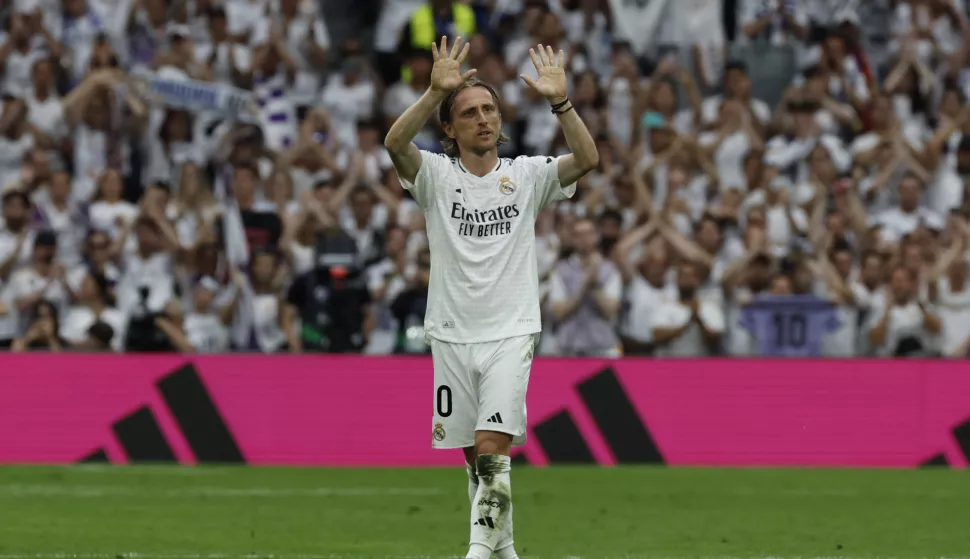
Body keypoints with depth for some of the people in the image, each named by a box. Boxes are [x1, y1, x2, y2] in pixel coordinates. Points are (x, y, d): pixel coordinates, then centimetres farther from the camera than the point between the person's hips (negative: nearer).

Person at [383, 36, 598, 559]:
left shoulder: (527, 175, 4)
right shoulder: (435, 175, 2)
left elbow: (587, 159, -12)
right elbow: (395, 142, -18)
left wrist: (560, 101, -25)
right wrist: (436, 91, -31)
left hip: (511, 334, -2)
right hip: (452, 335, 2)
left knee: (492, 448, -16)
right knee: (475, 458, 8)